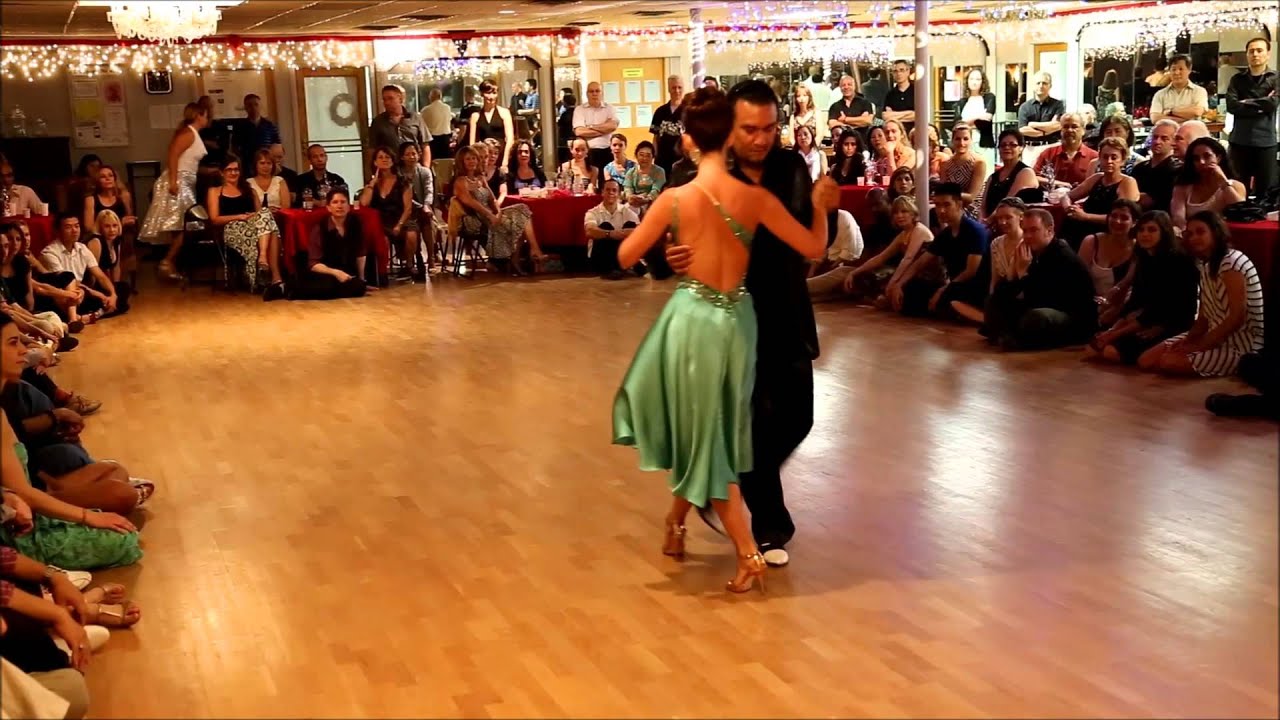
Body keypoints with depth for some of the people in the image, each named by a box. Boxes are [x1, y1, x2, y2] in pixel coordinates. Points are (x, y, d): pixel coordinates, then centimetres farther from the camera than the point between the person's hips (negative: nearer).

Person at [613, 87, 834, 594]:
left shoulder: (673, 200, -12)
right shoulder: (755, 198, -10)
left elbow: (625, 258, -1)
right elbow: (814, 248, -2)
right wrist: (821, 204, 16)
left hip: (693, 318, -2)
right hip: (736, 320, 3)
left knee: (700, 433, 9)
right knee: (712, 431, 23)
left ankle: (749, 554, 6)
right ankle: (677, 524, 38)